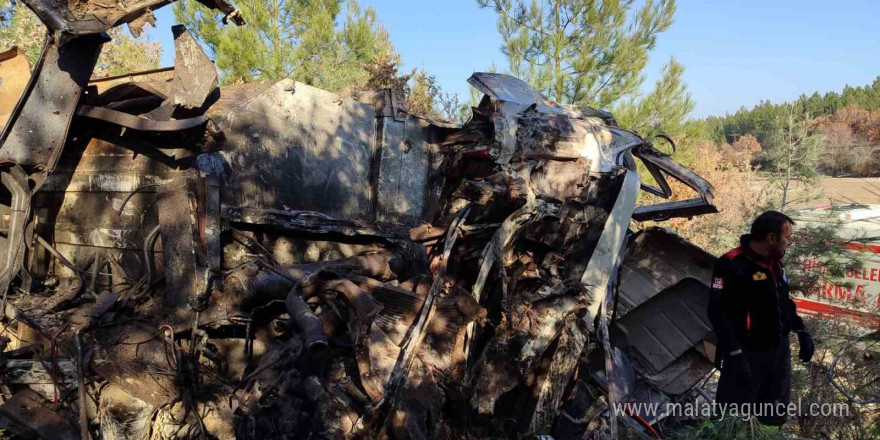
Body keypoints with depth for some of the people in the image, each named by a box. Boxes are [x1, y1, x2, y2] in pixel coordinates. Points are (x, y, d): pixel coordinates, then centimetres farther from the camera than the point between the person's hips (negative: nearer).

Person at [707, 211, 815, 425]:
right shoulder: (732, 264, -20)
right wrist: (735, 354, -26)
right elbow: (718, 311, -23)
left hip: (780, 350, 8)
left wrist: (802, 332, 16)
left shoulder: (774, 263, 8)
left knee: (774, 416, 21)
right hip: (748, 354, -8)